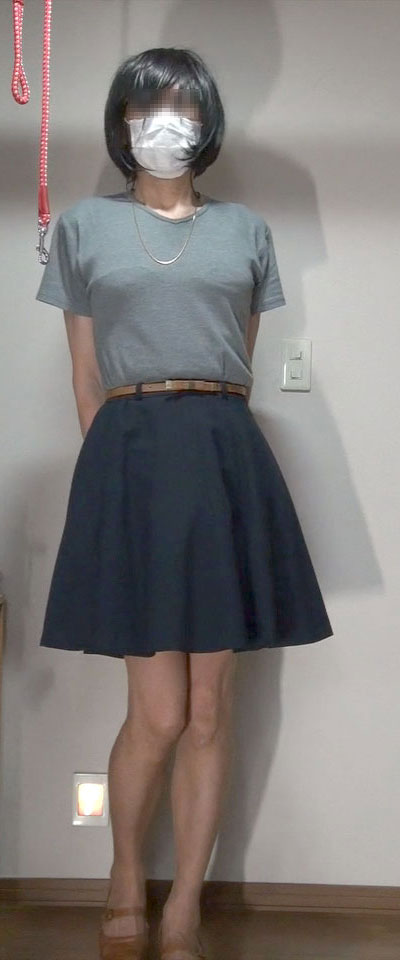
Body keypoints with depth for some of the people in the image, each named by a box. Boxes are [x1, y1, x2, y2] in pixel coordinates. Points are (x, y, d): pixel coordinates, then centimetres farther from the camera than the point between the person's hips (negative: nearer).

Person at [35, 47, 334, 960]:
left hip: (225, 459, 2)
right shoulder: (83, 226, 10)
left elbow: (244, 366, 16)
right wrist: (121, 464, 3)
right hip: (130, 459, -2)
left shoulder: (246, 228, 14)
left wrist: (209, 445, 10)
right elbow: (86, 378, 8)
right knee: (159, 711, -3)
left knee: (211, 707, 5)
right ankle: (125, 885, 24)